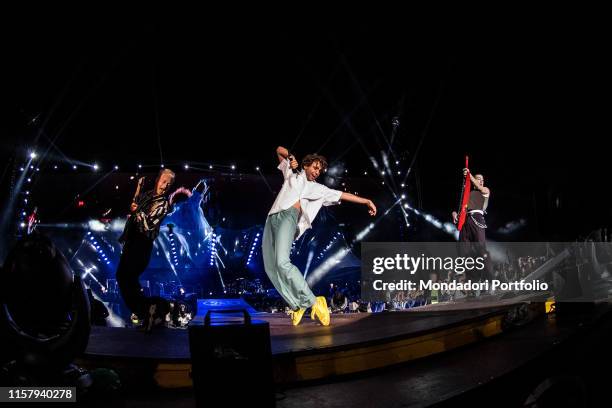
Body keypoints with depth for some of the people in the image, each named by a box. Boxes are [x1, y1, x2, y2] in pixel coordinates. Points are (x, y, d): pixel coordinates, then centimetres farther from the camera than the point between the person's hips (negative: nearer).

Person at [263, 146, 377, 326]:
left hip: (288, 217, -4)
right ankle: (296, 305, -1)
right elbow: (279, 150, 33)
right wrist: (290, 156, 13)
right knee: (270, 267, -8)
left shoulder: (318, 189, 22)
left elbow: (342, 195, 18)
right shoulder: (292, 174, 26)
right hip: (272, 219, 4)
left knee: (282, 263, -27)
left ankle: (313, 302, -23)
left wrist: (366, 201, 13)